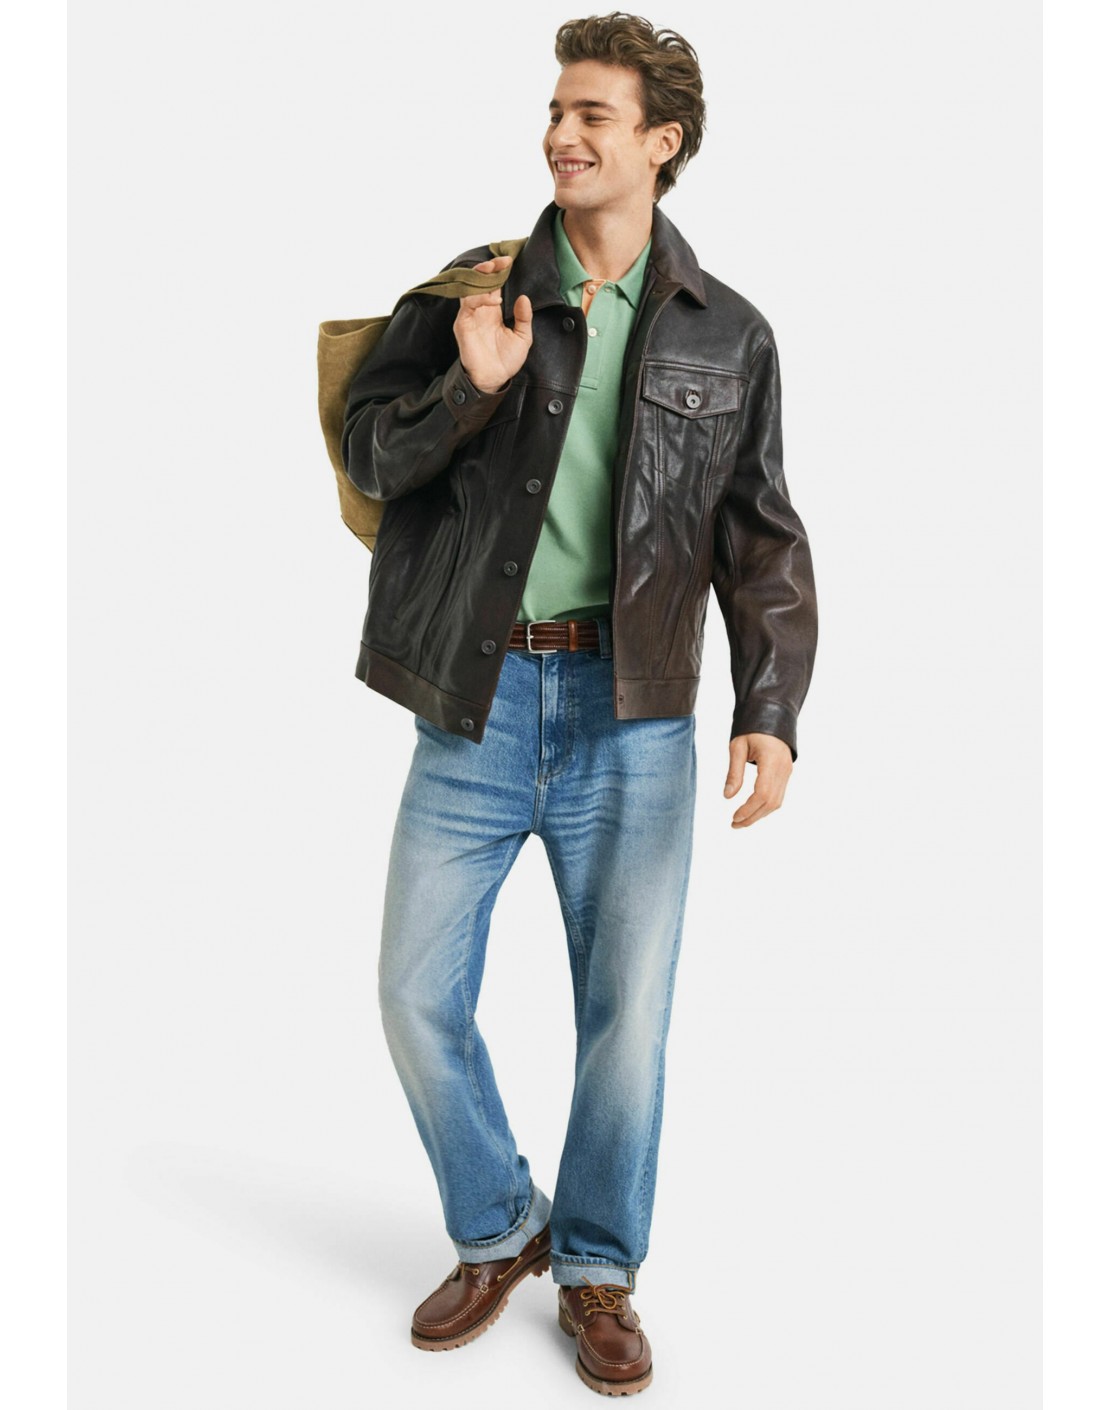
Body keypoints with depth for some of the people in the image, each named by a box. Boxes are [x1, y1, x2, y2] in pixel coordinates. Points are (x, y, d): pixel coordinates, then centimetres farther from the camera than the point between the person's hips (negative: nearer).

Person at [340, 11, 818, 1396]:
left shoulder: (728, 334, 5)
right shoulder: (471, 290, 6)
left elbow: (761, 537, 5)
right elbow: (368, 446, 1)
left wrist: (771, 708, -6)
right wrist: (471, 387, -18)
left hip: (633, 714, -1)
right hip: (475, 701, 1)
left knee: (627, 1011, 5)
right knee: (418, 994, 4)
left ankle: (598, 1272, 28)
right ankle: (497, 1236, 30)